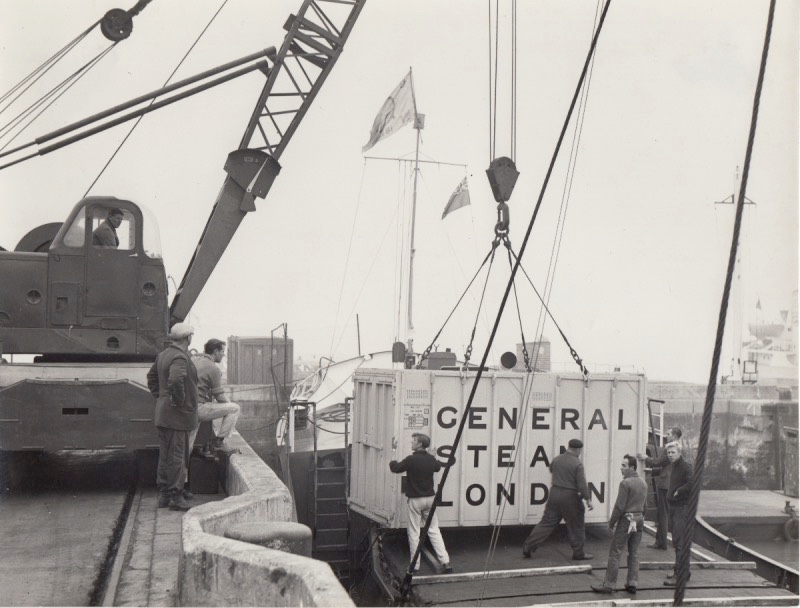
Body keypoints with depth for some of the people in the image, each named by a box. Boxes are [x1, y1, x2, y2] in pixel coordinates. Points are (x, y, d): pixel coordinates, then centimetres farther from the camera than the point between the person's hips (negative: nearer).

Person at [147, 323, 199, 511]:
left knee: (166, 455, 16)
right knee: (176, 456, -4)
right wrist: (180, 401, -22)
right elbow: (175, 380, -35)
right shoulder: (180, 358, -19)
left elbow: (151, 377, 24)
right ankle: (175, 496, 0)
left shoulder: (163, 355, 12)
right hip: (177, 415, -10)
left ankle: (164, 492, 25)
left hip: (163, 414, 10)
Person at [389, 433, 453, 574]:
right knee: (434, 530, 10)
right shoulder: (431, 459, 1)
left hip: (415, 500, -5)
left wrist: (393, 462, 20)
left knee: (414, 532, 5)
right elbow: (437, 467, 24)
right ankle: (445, 562, 3)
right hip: (429, 499, 5)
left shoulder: (411, 460, -15)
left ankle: (415, 564, 9)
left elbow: (395, 468, -2)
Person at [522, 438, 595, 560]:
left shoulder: (556, 459, 4)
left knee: (547, 522, 9)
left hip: (554, 494, 5)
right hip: (570, 497, -5)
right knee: (576, 526, 11)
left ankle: (528, 546, 6)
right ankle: (578, 553, 19)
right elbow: (582, 484, -16)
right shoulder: (577, 464, -13)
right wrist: (588, 500, -9)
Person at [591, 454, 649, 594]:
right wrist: (640, 517, 19)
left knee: (615, 553, -2)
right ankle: (632, 583, 15)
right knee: (634, 553, 14)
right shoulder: (643, 483, 9)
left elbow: (619, 506, -17)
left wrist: (611, 523, -8)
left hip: (626, 520, -8)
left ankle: (609, 584, 0)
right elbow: (644, 504, 13)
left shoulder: (625, 483, -16)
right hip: (639, 520, 8)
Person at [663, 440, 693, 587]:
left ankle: (679, 575, -10)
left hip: (683, 507, -10)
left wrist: (679, 492, -21)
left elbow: (692, 482, -31)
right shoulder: (673, 465, 13)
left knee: (679, 541, -11)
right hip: (674, 506, 10)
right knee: (677, 541, 16)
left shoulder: (686, 466, -15)